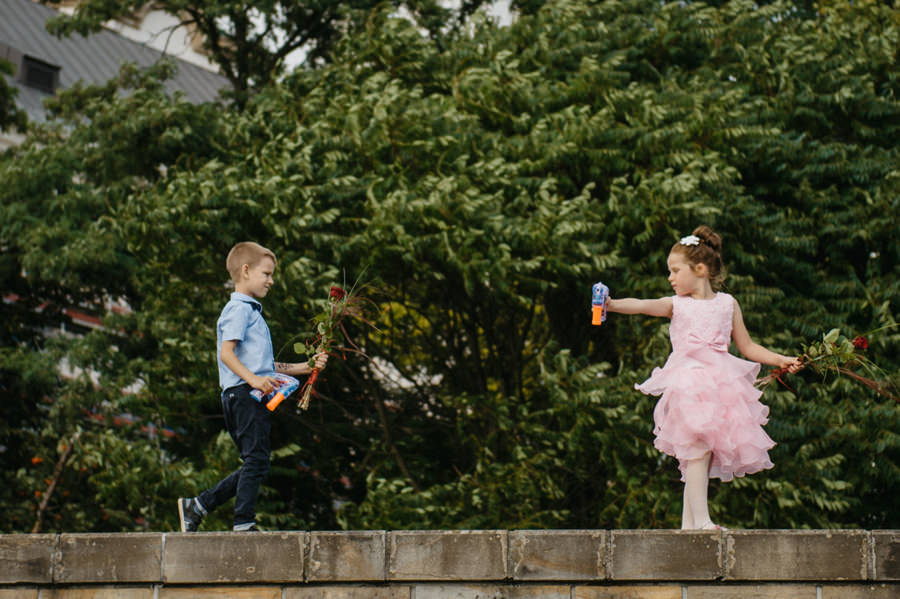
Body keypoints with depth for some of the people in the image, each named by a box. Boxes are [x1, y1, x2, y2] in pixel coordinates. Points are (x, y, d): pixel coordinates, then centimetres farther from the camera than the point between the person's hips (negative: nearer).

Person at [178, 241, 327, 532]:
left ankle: (196, 507, 13)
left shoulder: (253, 311, 26)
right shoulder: (239, 309, -5)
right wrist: (253, 379, -29)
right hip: (243, 394, -10)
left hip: (253, 396, 10)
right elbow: (226, 353, -18)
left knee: (254, 465, 10)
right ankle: (244, 524, -7)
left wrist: (306, 367, 23)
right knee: (256, 460, -10)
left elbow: (266, 365, 28)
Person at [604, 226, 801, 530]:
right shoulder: (675, 305, 10)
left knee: (703, 453, 0)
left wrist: (779, 360, 14)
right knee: (699, 448, -17)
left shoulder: (727, 303, 15)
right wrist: (613, 305, -27)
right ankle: (701, 520, -18)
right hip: (687, 384, -2)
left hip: (719, 382, 2)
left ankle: (688, 521, 6)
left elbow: (747, 346, 22)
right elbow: (643, 305, -9)